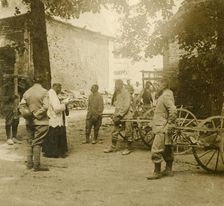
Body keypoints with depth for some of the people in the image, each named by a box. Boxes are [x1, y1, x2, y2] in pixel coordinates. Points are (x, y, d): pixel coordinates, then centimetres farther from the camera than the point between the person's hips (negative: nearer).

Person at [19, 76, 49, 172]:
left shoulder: (27, 92, 7)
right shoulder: (44, 92, -8)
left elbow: (21, 106, 2)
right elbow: (45, 107, -18)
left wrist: (26, 115, 0)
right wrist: (36, 115, -11)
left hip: (29, 122, 5)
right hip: (40, 122, -5)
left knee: (30, 142, 15)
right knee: (37, 143, -2)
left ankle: (29, 163, 21)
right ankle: (37, 165, 1)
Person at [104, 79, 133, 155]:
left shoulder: (126, 93, -13)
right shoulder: (117, 93, 11)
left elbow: (126, 106, -19)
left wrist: (119, 115, -21)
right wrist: (115, 115, 7)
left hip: (126, 116, -8)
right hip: (118, 116, 8)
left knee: (127, 133, 2)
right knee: (115, 132, 10)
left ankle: (128, 148, 12)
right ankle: (113, 147, 20)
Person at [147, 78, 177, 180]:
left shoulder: (166, 96, -16)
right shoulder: (165, 95, 15)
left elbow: (173, 110, -27)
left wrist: (169, 124, -21)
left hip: (162, 129, -11)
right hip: (162, 128, 11)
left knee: (156, 151, -9)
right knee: (167, 150, 17)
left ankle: (157, 172, -2)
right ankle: (168, 170, 27)